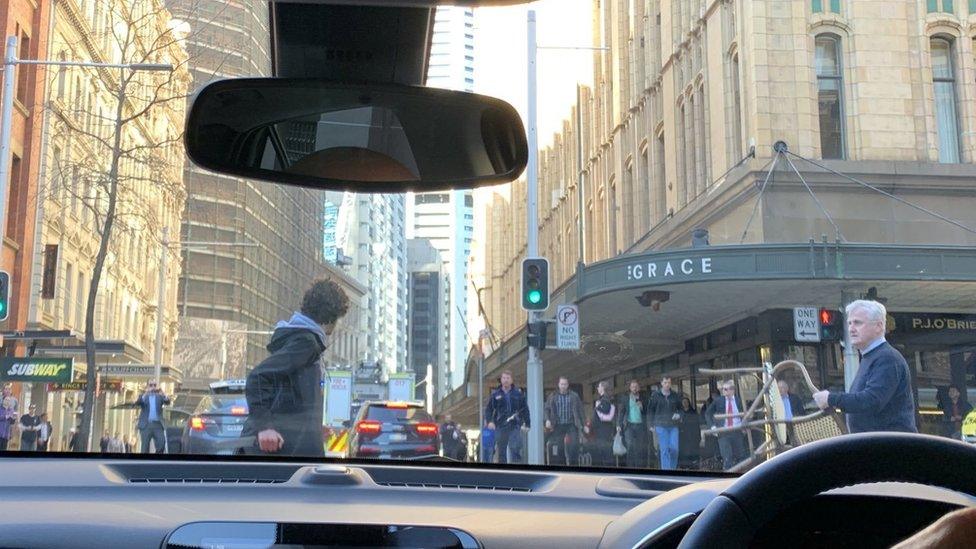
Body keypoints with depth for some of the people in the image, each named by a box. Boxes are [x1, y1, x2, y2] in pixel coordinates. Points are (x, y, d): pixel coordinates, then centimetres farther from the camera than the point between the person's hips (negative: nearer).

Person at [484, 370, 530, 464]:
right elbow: (488, 409, 9)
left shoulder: (518, 393, 7)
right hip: (500, 427, 2)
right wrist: (489, 421, -8)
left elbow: (525, 409, 10)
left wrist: (527, 424, 4)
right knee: (501, 452, 4)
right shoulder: (495, 394, 8)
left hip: (515, 426, -1)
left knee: (515, 449, -16)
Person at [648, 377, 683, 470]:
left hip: (673, 426, 2)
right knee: (664, 450, -5)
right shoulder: (655, 395, 1)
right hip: (661, 426, -2)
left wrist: (678, 415, -3)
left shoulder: (675, 395, 6)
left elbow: (680, 408, 18)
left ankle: (673, 468, 13)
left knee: (674, 448, -6)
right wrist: (654, 423, 2)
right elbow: (650, 410, 8)